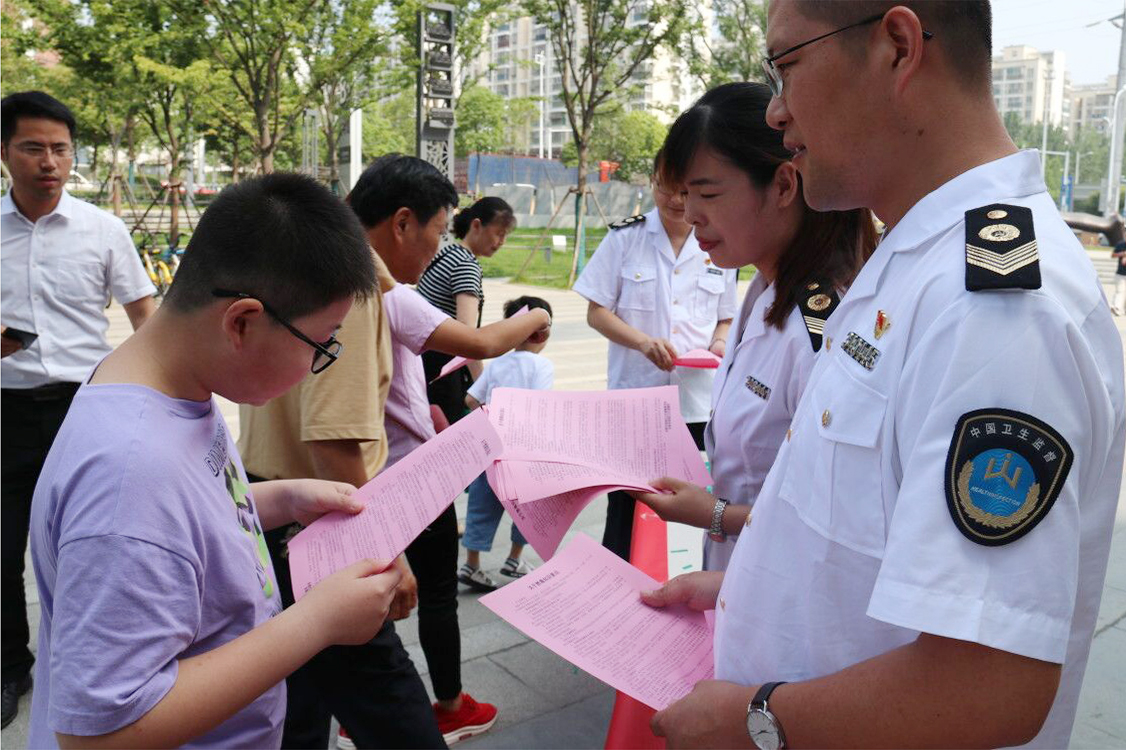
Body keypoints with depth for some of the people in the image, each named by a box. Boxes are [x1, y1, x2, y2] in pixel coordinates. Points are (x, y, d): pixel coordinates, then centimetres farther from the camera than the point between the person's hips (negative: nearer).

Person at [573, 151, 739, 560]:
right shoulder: (625, 238, 1)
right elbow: (597, 312, 0)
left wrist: (719, 343, -6)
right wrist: (645, 343, -16)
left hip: (699, 403, 2)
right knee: (626, 511, 6)